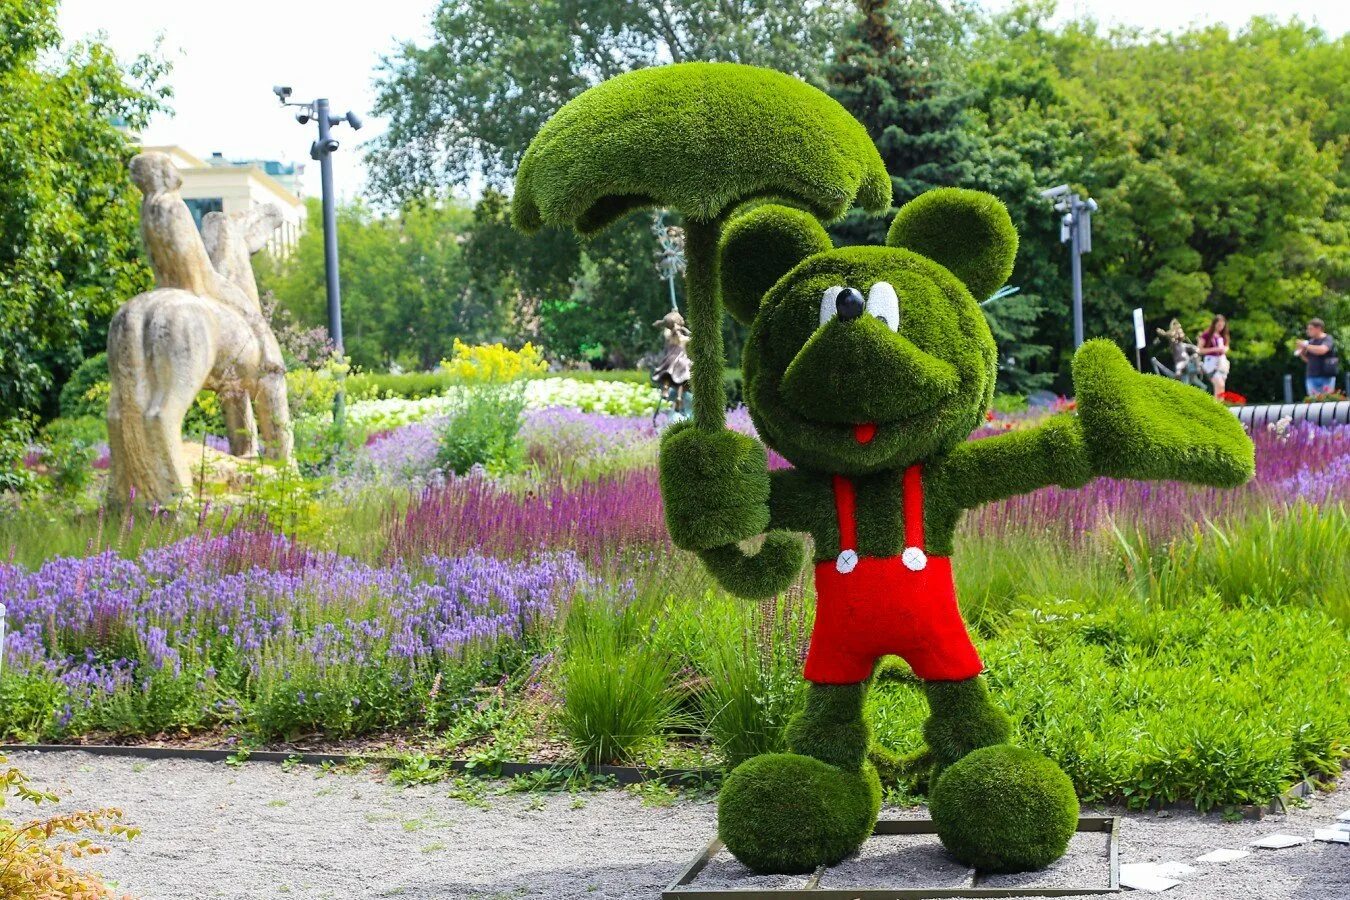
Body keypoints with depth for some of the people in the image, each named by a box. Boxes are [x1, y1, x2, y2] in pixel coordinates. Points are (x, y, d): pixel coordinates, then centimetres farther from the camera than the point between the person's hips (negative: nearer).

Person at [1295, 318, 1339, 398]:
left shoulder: (1328, 339, -4)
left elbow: (1322, 350, -26)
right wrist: (1301, 353, 2)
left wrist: (1306, 346, -17)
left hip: (1325, 377, -5)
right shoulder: (1311, 341, 13)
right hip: (1311, 377, 5)